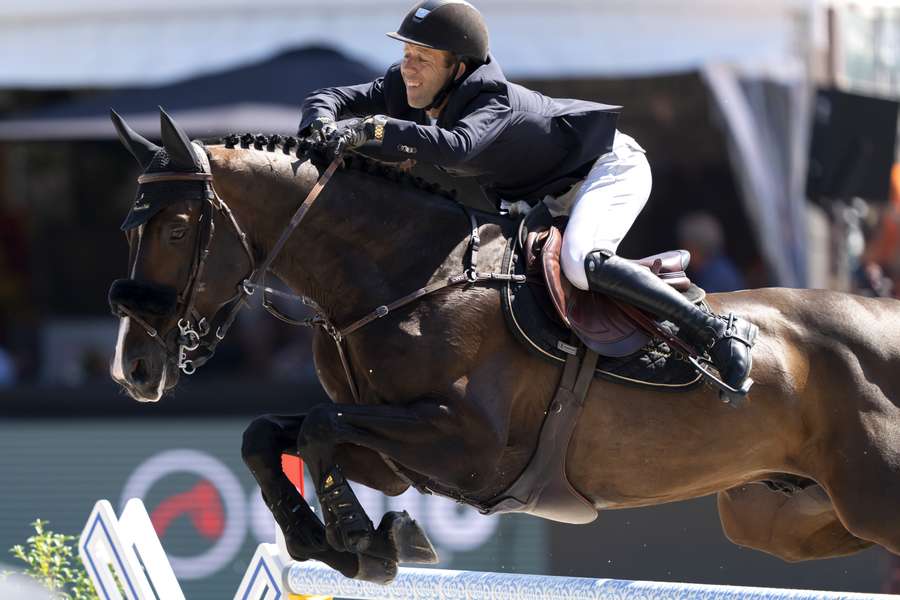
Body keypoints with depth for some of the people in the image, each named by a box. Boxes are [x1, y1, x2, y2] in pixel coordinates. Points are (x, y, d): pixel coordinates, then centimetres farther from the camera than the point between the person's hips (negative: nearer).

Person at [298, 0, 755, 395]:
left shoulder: (493, 102, -36)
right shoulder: (405, 90, -12)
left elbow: (455, 148, -56)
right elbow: (328, 98, -9)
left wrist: (376, 130, -59)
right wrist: (322, 126, -33)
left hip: (611, 168, -9)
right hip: (549, 196, 9)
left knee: (579, 261, -35)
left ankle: (718, 334, -29)